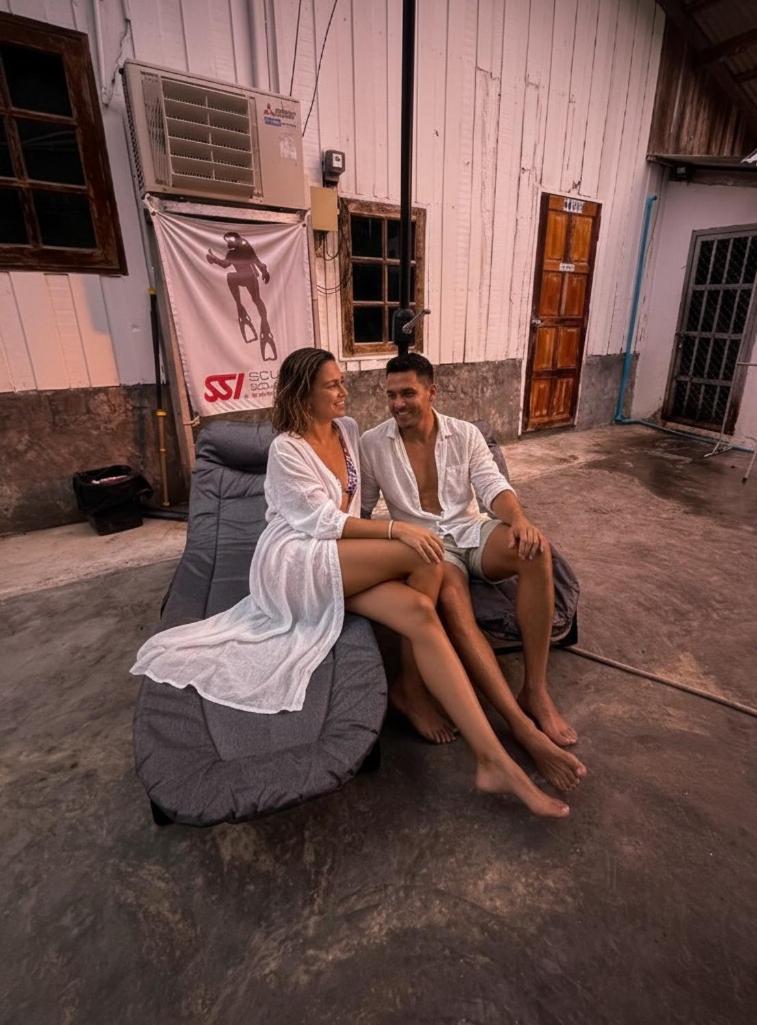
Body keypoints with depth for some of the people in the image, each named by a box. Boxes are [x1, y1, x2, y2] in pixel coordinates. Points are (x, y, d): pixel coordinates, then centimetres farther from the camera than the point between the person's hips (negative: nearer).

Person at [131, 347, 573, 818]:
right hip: (295, 562, -6)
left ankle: (494, 761, -19)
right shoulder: (287, 449, -11)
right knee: (426, 553, -24)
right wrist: (397, 529, -24)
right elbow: (324, 522, -16)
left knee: (421, 614, -22)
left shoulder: (349, 428, 11)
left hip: (339, 559, 7)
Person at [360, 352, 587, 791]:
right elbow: (361, 508, 7)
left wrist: (519, 519, -25)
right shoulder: (372, 444, 2)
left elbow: (493, 486, -3)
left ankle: (536, 690, -23)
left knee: (536, 549, -31)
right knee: (452, 602, -36)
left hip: (471, 529, 2)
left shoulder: (465, 434, 5)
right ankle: (522, 724, -32)